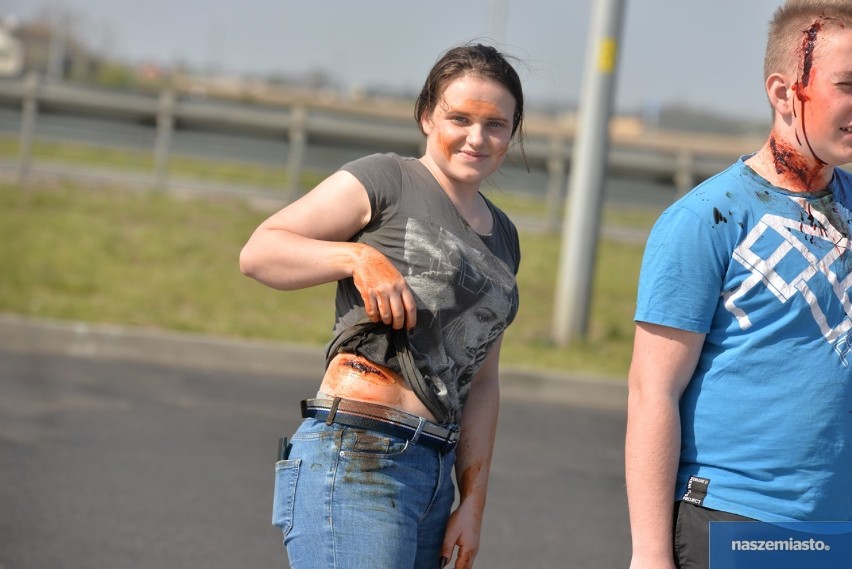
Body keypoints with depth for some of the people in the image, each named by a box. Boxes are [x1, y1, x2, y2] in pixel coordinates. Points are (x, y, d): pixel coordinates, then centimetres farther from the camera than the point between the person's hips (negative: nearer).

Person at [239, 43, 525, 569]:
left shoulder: (502, 238, 20)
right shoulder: (385, 181, 0)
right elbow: (258, 252, -4)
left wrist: (474, 501, 13)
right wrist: (358, 257, -18)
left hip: (435, 471, 7)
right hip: (356, 456, -7)